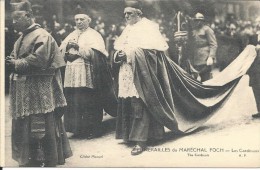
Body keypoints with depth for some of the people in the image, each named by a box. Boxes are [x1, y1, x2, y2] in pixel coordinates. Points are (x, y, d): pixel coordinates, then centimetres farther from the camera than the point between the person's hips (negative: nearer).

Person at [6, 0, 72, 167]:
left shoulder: (41, 36, -13)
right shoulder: (22, 38, 15)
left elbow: (39, 61, -23)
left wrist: (17, 64, -14)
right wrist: (12, 61, -2)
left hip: (38, 92, -9)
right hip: (24, 91, 9)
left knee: (41, 129, -2)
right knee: (24, 127, 14)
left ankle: (48, 161, 10)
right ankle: (29, 159, 26)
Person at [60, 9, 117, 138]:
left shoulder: (94, 35, 5)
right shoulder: (72, 36, 20)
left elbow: (93, 53, -10)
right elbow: (61, 52, 12)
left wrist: (78, 47, -16)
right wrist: (67, 46, -8)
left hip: (87, 75, -5)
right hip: (72, 73, 5)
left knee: (88, 102, -7)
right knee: (73, 102, -2)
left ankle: (92, 130, 2)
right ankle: (77, 128, 7)